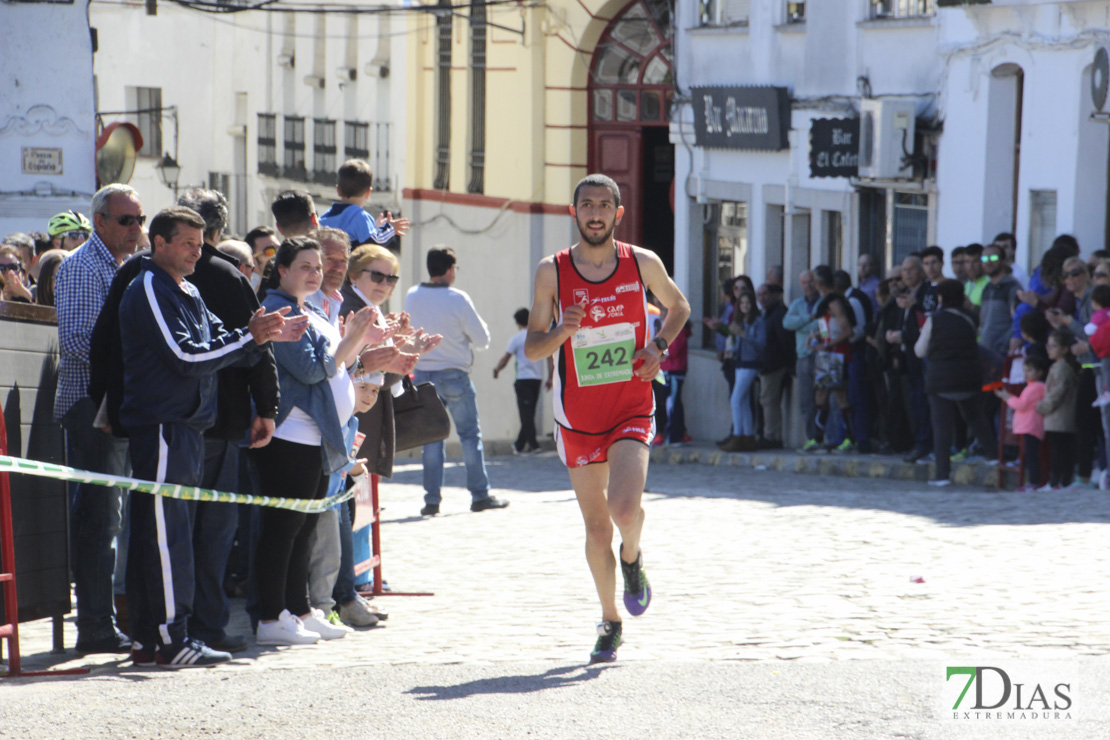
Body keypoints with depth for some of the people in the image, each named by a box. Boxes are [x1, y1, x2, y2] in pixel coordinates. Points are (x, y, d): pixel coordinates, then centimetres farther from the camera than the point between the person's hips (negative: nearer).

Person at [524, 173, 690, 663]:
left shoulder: (642, 264, -2)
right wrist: (563, 331, -20)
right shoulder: (552, 272, -3)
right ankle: (610, 620, 26)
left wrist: (659, 347, -1)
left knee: (624, 507, -23)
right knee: (596, 526, 6)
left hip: (632, 409, -1)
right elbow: (532, 348, 1)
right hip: (578, 416, 1)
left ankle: (632, 558, 13)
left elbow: (678, 306, 17)